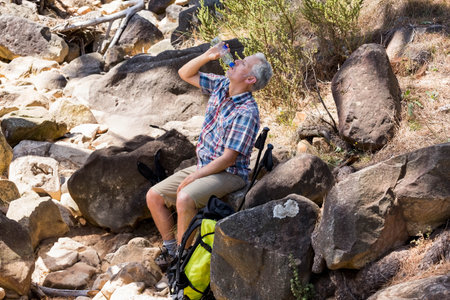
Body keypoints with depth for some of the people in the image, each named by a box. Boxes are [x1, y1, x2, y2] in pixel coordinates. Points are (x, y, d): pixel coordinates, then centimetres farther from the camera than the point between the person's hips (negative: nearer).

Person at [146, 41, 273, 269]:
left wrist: (193, 178, -20)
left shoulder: (247, 112, -22)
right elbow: (185, 74, 11)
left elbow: (228, 158, -23)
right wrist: (208, 56, -6)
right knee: (154, 196, -2)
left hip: (229, 174, -8)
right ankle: (170, 248, 9)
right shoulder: (221, 85, 2)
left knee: (185, 198, -34)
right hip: (203, 167, 8)